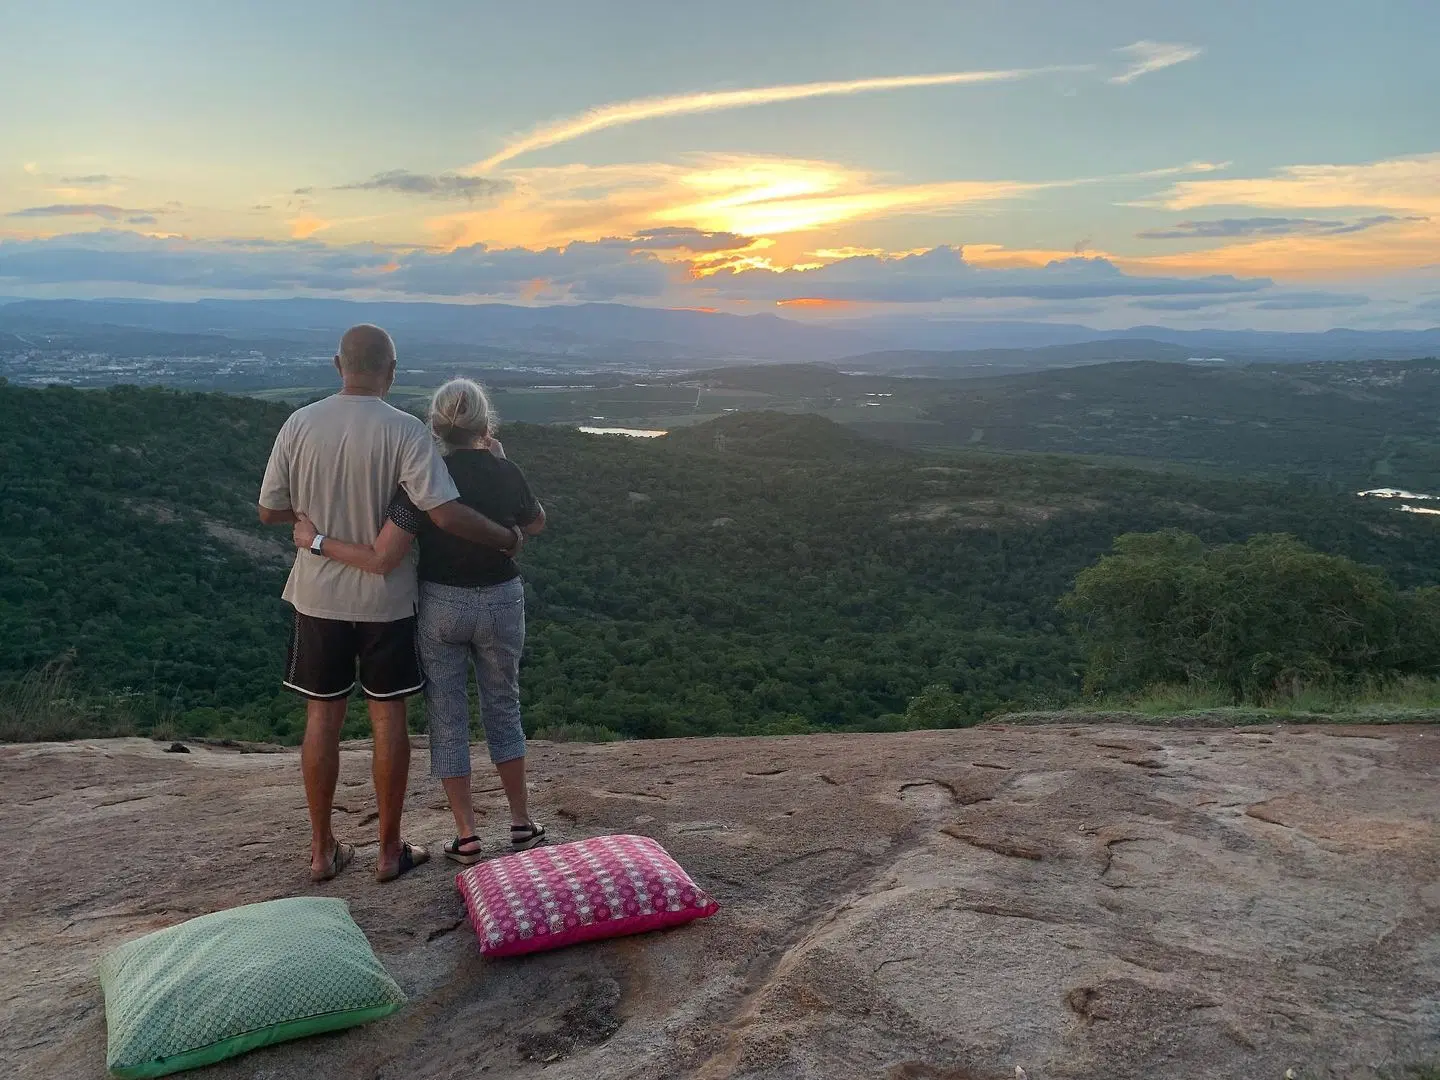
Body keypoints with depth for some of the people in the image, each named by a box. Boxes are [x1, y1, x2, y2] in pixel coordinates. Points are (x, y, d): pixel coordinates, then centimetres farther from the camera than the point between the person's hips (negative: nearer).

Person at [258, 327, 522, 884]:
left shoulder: (299, 425, -6)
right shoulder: (404, 431, -16)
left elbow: (269, 511, 1)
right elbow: (446, 512, -23)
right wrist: (507, 538, -9)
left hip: (319, 596, 3)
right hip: (386, 599, -2)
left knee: (322, 718, 13)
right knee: (388, 718, 9)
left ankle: (323, 850, 23)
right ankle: (389, 850, 20)